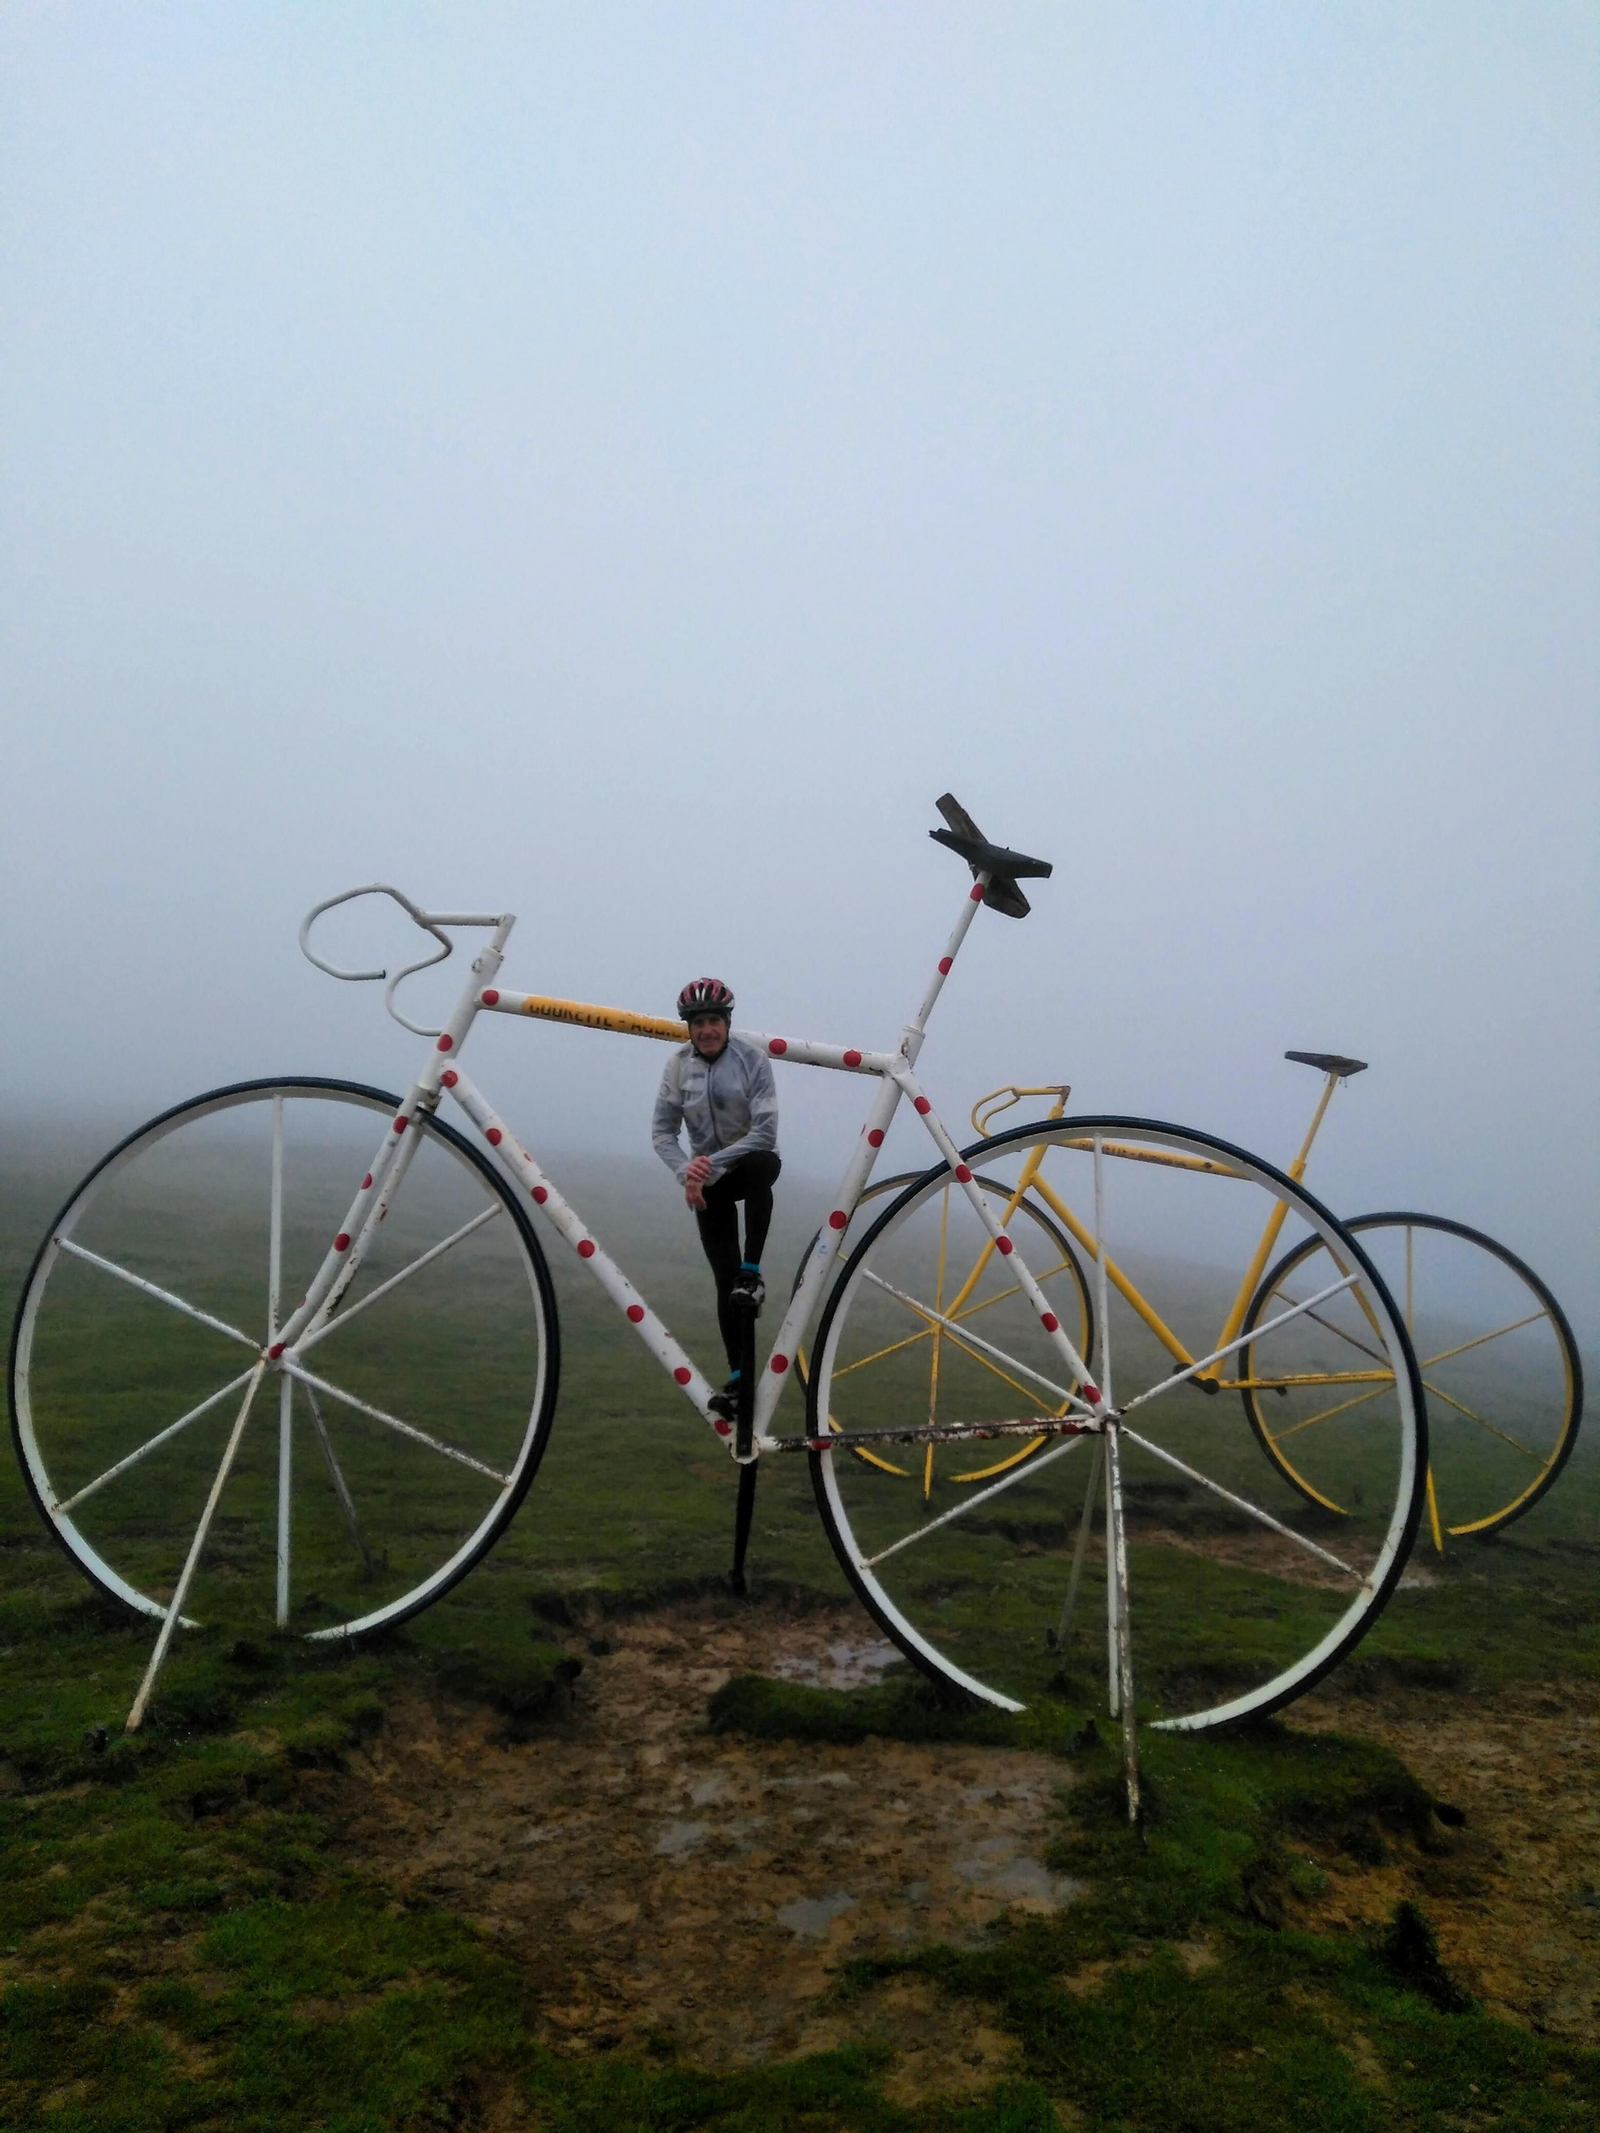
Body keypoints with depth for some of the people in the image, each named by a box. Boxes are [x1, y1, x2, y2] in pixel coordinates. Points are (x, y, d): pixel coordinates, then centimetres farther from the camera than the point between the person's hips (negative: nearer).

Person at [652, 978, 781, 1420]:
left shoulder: (752, 1059, -16)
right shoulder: (678, 1065, -6)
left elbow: (765, 1131, -22)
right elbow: (662, 1130, -4)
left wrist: (713, 1162, -29)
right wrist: (686, 1172, -22)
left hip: (752, 1161, -2)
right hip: (708, 1178, 3)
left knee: (760, 1165, -41)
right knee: (723, 1278, -2)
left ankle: (752, 1272, -30)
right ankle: (737, 1377, 6)